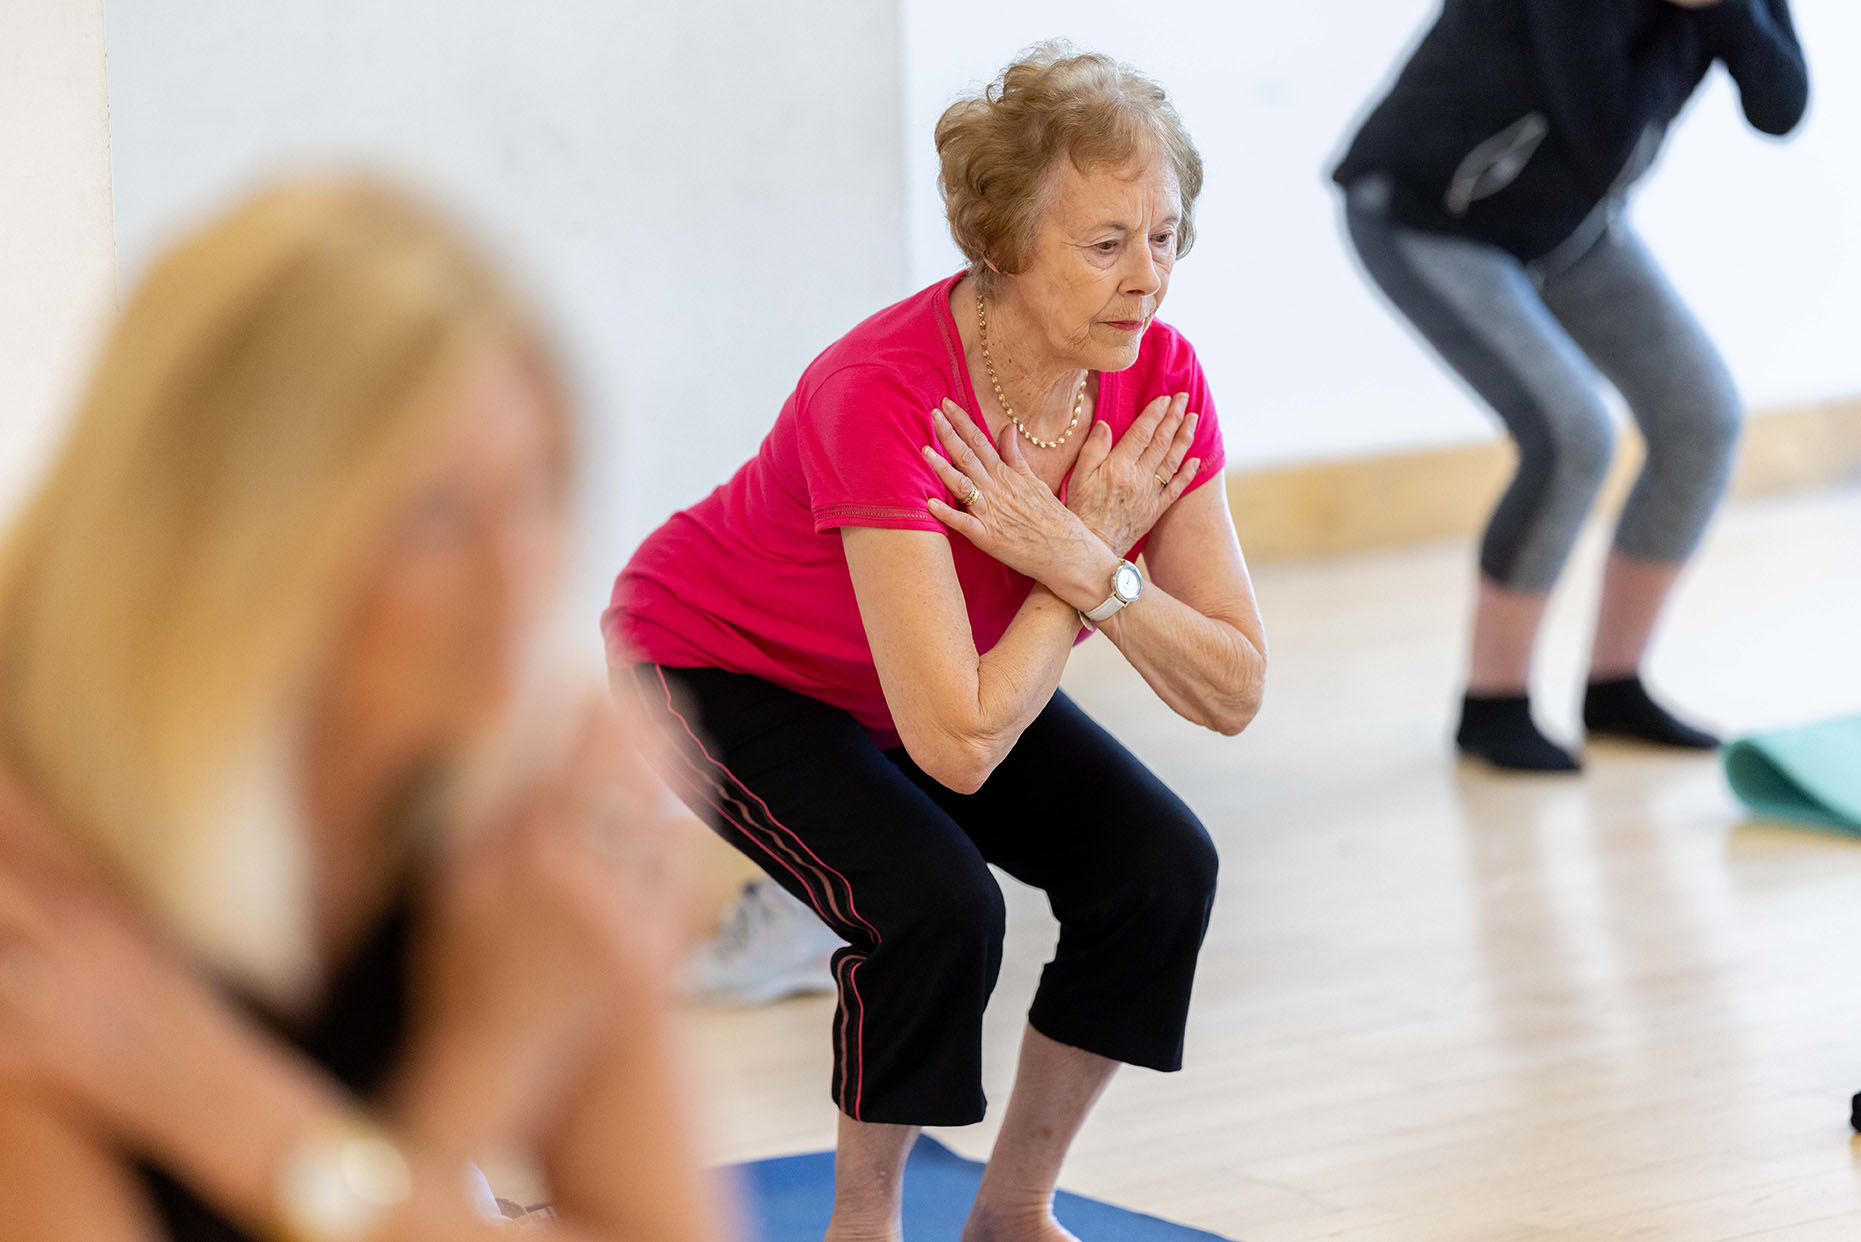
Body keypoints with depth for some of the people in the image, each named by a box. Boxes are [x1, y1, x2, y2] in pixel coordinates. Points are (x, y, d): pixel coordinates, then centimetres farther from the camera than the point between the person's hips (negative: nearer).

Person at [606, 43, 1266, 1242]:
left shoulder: (1157, 379, -20)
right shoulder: (885, 395, -38)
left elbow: (1233, 692, -18)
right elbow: (957, 742, -41)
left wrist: (1086, 567, -34)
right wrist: (1099, 545, -31)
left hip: (927, 656, 6)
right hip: (714, 664, -6)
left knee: (1160, 865, -13)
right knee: (938, 905, -28)